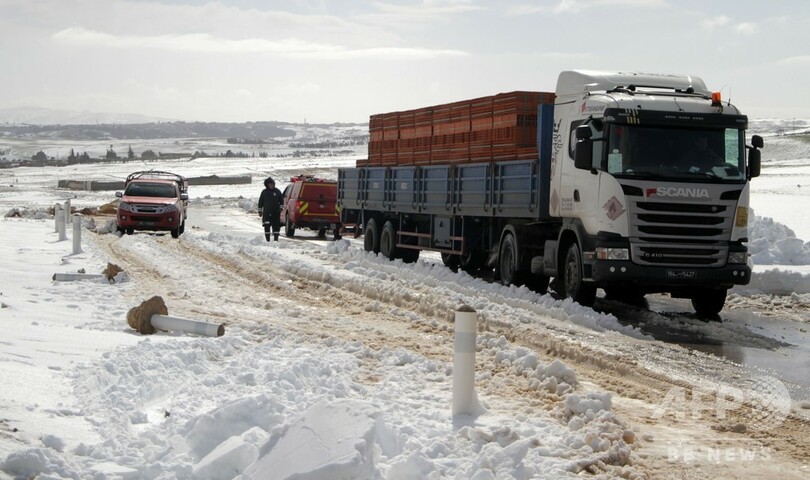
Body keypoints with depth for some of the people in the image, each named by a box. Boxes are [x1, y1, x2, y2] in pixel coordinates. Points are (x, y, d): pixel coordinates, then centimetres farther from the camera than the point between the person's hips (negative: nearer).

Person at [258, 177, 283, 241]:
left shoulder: (277, 191, 5)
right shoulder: (264, 192, 3)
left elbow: (281, 201, 11)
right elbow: (260, 202, 9)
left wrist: (281, 209, 3)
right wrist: (260, 211, 7)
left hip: (276, 212, 1)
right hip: (267, 212, -1)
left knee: (276, 226, 5)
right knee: (267, 226, -9)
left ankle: (276, 238, 15)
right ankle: (267, 239, -3)